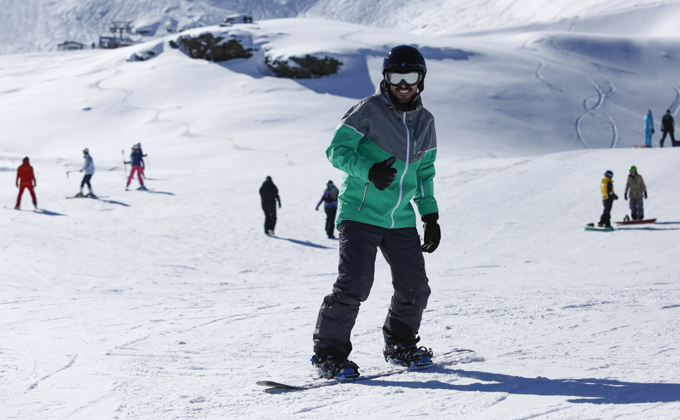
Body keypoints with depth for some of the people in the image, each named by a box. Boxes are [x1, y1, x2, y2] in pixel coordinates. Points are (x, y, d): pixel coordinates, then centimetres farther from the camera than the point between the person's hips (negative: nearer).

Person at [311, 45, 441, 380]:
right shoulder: (369, 111, -7)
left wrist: (430, 214, 15)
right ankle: (328, 353, -5)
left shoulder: (425, 122, 12)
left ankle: (400, 345, 28)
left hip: (400, 219, 6)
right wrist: (368, 170, -27)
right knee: (354, 284, -17)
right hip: (360, 213, -6)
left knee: (415, 287, 5)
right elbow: (337, 150, -10)